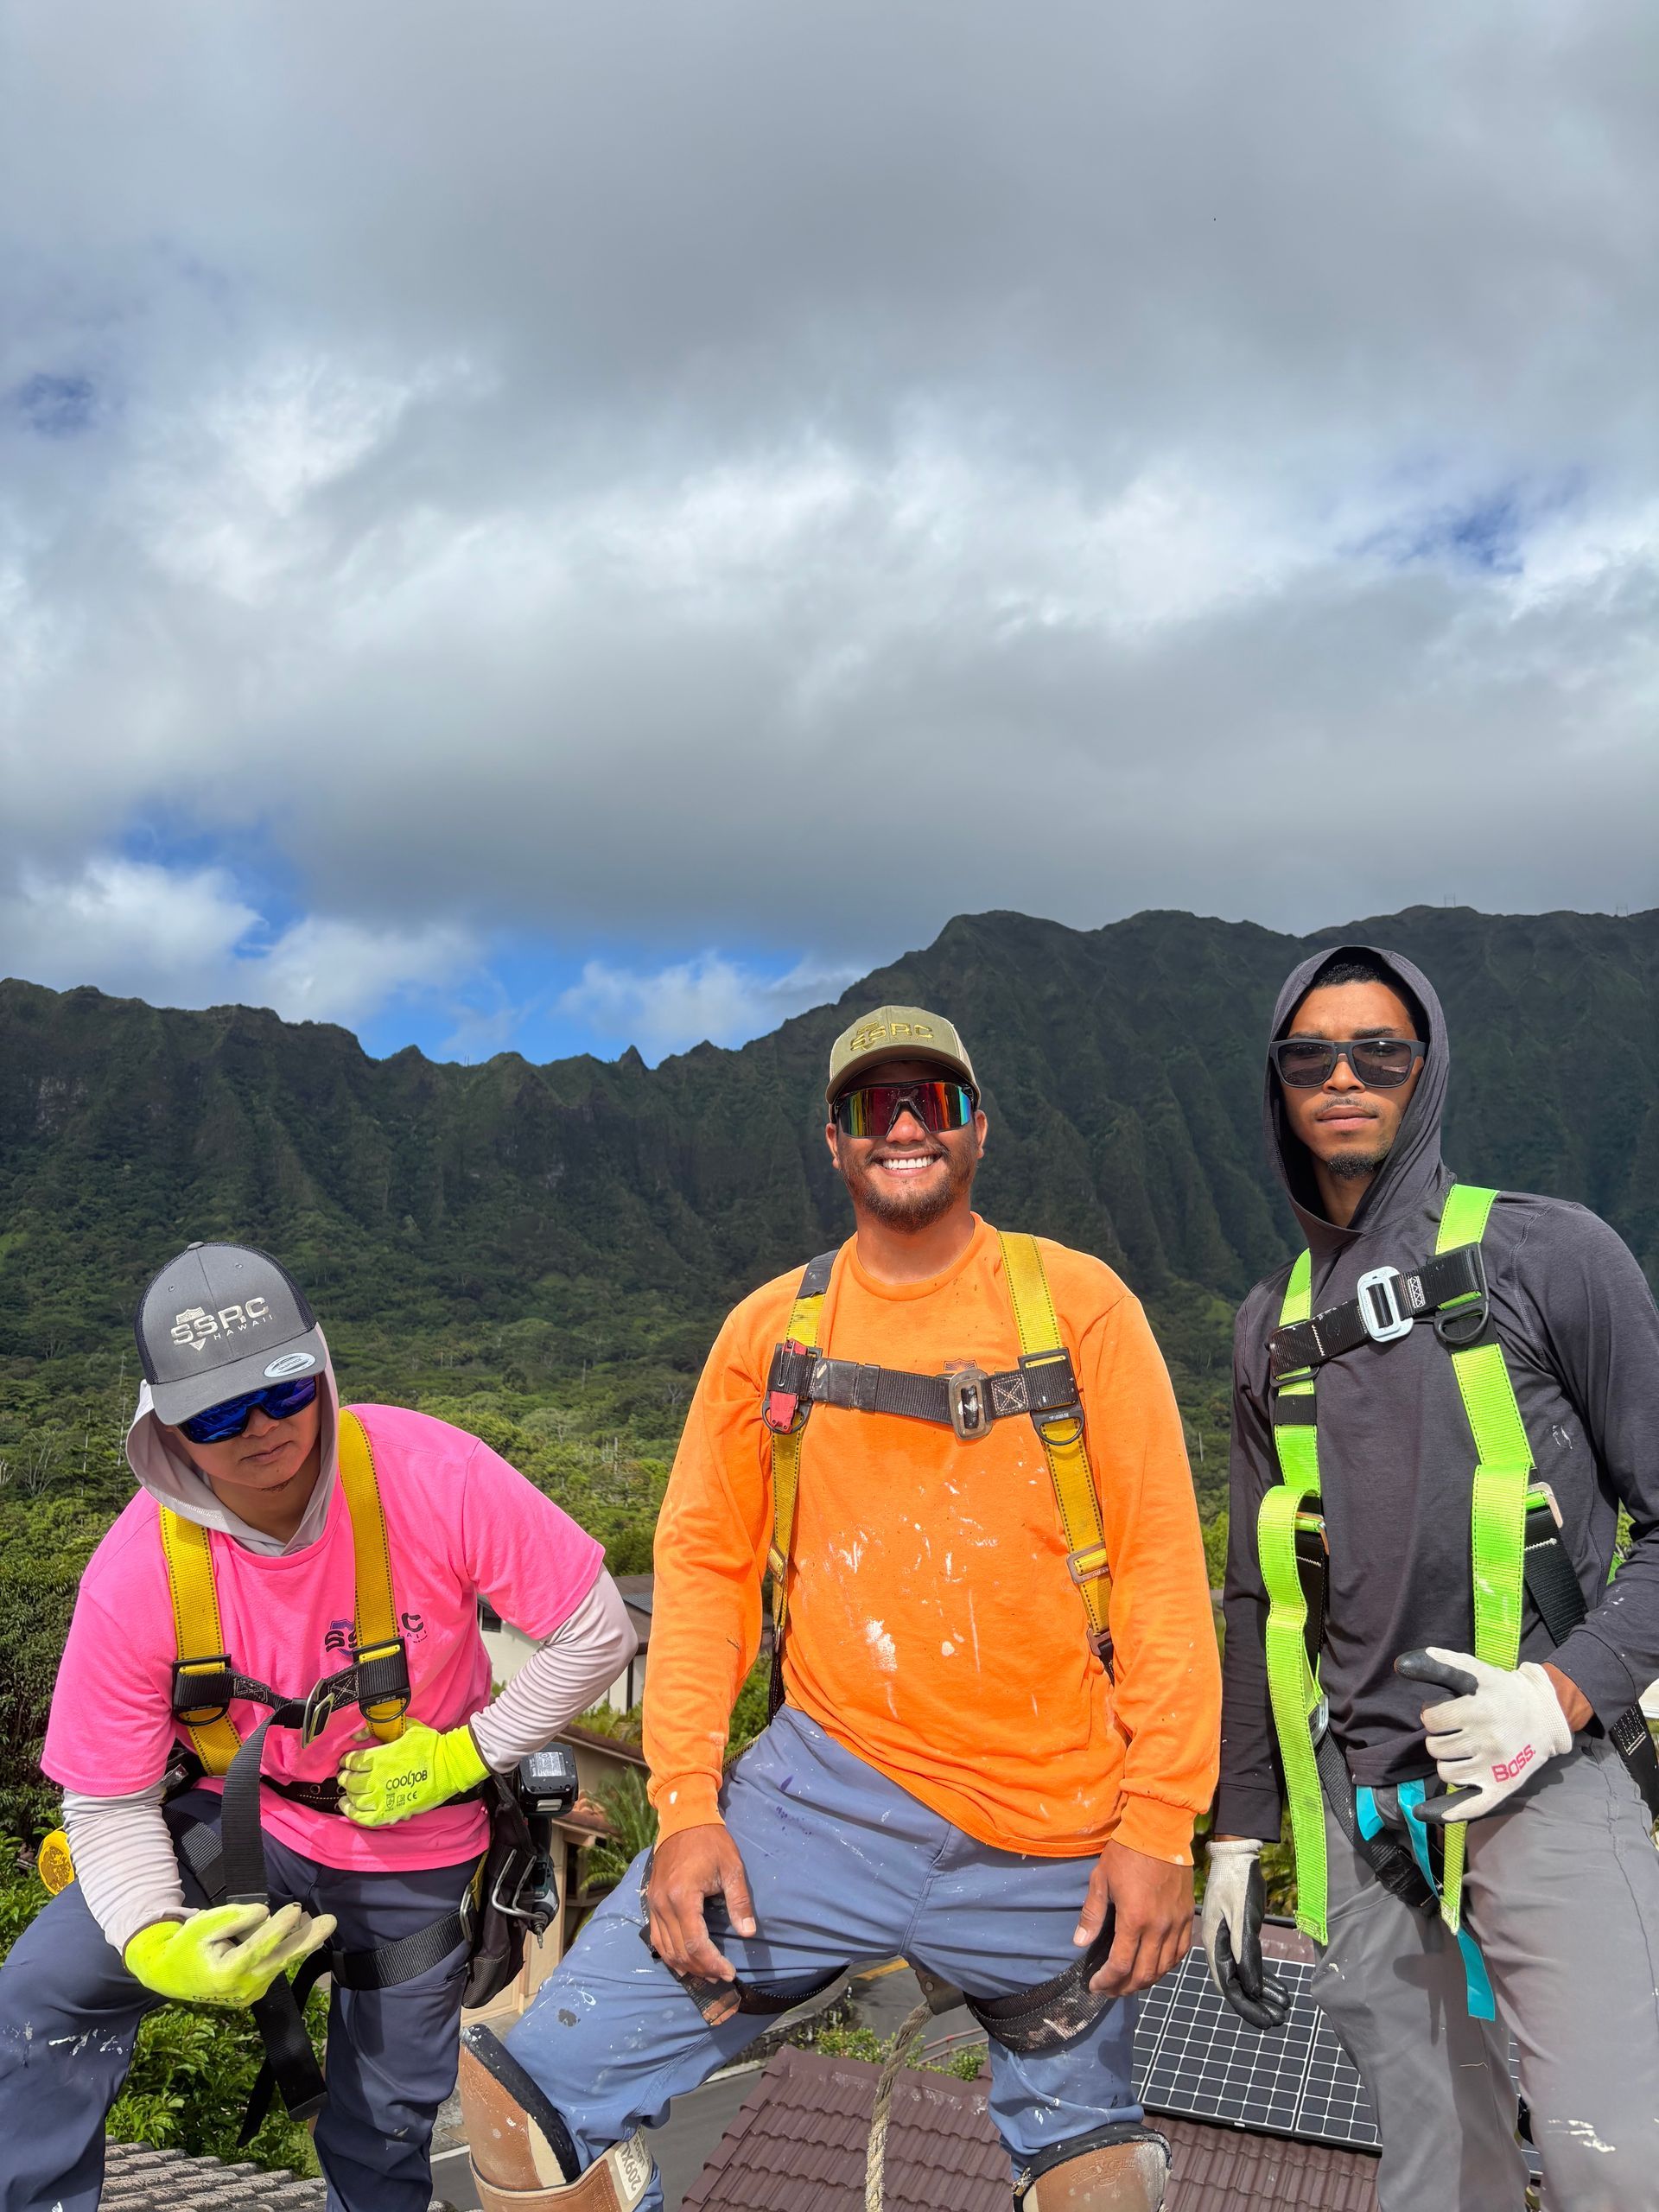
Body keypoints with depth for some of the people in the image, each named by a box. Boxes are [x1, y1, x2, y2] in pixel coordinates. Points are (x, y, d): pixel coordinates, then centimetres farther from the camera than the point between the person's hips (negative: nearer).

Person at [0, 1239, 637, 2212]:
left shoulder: (432, 1473, -29)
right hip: (230, 1822, 1)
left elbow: (598, 1633, -20)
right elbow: (108, 1805, -13)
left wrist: (465, 1754, -22)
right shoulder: (138, 1571, -23)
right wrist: (158, 1947, -30)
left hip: (412, 1850, -1)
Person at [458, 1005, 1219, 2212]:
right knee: (534, 2086, -7)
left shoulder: (1078, 1302, -4)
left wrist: (1161, 1824, -7)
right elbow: (703, 1563, 4)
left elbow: (1161, 1565, -4)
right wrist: (687, 1800, -4)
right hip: (826, 1796, 1)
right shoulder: (771, 1328, 2)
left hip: (1054, 1841, 0)